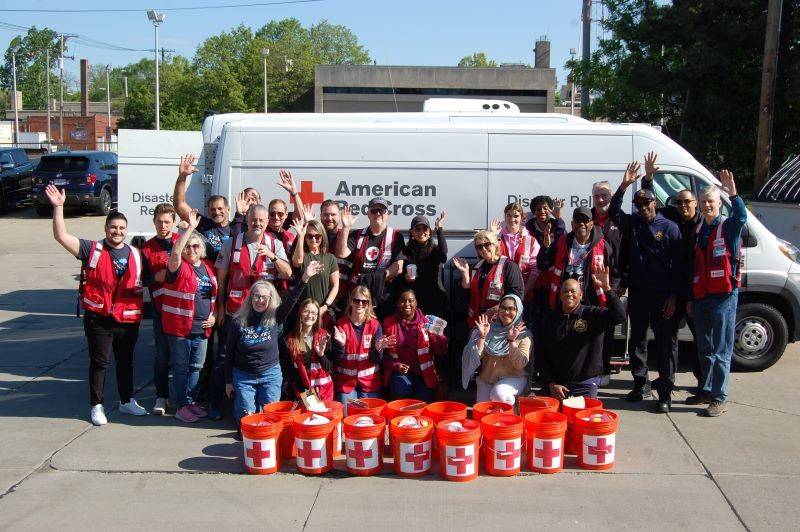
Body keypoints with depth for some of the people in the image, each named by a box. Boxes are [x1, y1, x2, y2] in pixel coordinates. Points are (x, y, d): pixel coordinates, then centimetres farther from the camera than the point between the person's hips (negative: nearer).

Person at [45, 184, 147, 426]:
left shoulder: (135, 254, 9)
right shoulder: (92, 249, -4)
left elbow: (141, 282, 24)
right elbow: (61, 236, -14)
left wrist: (140, 288, 4)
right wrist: (58, 206, -21)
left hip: (128, 319, 4)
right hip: (98, 318, -4)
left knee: (126, 362, 16)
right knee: (99, 362, 2)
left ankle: (127, 401, 30)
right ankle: (96, 406, 13)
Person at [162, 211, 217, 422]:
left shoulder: (208, 267, 12)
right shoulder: (179, 267, -7)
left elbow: (213, 295, 21)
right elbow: (175, 251, -30)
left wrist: (213, 316, 8)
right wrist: (190, 228, -31)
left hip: (202, 327, 6)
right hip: (179, 327, -6)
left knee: (196, 367, 14)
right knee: (181, 367, 4)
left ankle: (191, 401, 28)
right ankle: (181, 406, 12)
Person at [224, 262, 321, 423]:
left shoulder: (275, 318, -6)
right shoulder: (237, 321, -6)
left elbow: (291, 300, -20)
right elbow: (229, 353, 0)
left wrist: (304, 278, -34)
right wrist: (228, 381, 3)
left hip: (270, 375, 1)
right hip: (243, 376, 0)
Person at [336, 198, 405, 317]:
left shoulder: (395, 236, 6)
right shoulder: (357, 235, 14)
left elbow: (398, 268, -3)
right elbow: (341, 253, -1)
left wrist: (372, 278, -9)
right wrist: (346, 227, -9)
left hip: (383, 294, -2)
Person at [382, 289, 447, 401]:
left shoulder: (426, 322, 4)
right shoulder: (389, 323, 4)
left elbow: (440, 351, 2)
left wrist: (439, 336, -17)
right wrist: (394, 365, -7)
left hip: (423, 372, 1)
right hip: (399, 372, -1)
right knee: (403, 387, -31)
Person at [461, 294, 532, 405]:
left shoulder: (524, 335, -2)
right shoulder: (490, 329, 4)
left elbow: (520, 364, -14)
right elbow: (476, 357, -4)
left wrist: (512, 341, -22)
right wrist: (482, 336, -15)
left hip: (513, 378, -3)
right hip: (487, 379, 3)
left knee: (498, 394, -32)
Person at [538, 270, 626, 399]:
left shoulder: (592, 314, -1)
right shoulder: (549, 318, 7)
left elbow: (619, 316, -20)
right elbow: (541, 355, 6)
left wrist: (606, 288, -29)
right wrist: (551, 383, -3)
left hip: (585, 385, -2)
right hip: (555, 384, 3)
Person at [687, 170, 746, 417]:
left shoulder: (728, 226, -1)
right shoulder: (698, 231, 16)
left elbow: (741, 216, -27)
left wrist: (733, 193, -38)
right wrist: (690, 297, 18)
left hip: (724, 296, -6)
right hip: (700, 297, 7)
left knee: (721, 350, -5)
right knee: (704, 349, 13)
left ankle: (719, 398, -3)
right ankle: (707, 391, 23)